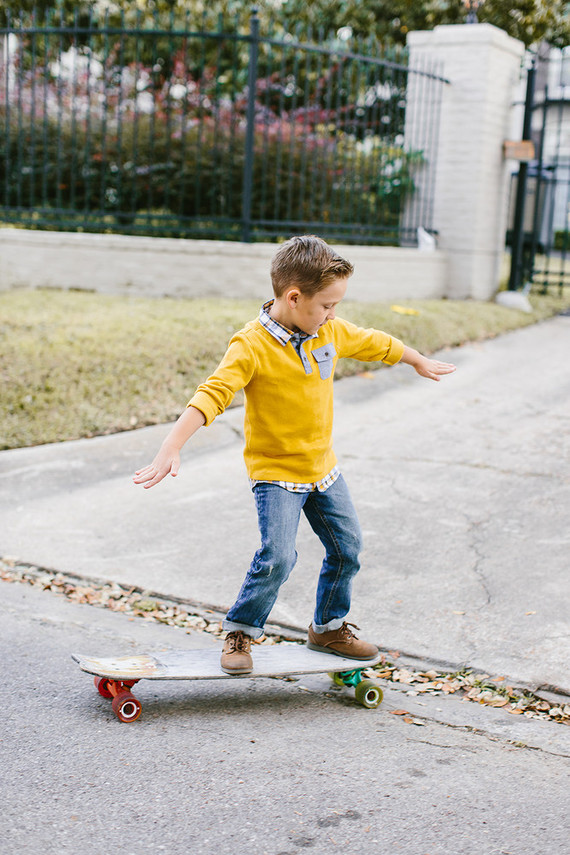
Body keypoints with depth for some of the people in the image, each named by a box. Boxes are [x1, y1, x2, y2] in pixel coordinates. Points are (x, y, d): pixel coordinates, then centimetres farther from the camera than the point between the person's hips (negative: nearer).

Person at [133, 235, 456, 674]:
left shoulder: (332, 332, -1)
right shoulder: (251, 345, -21)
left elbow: (375, 343, 18)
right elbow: (212, 395, -31)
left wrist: (420, 362, 34)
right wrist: (170, 449, -41)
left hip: (323, 467, 7)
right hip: (275, 471, -7)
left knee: (347, 548, 11)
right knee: (278, 556, -18)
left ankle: (329, 628, 33)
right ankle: (240, 633, 5)